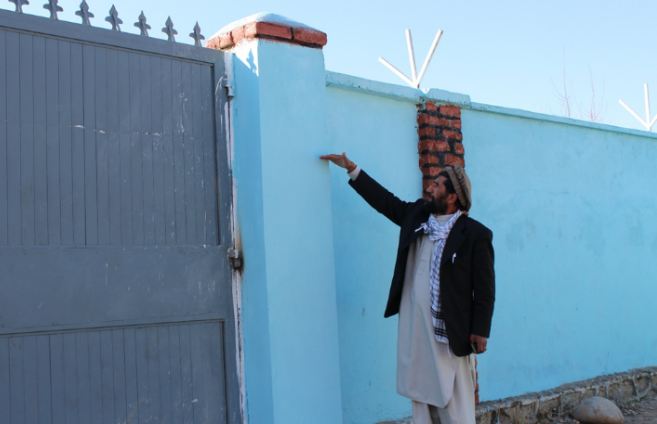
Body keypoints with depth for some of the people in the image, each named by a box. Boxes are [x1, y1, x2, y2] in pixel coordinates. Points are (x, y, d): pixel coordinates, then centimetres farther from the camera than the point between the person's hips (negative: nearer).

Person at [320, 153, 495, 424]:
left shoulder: (475, 234, -10)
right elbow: (385, 200, 18)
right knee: (422, 395, 14)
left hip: (449, 331, -6)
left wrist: (480, 331, -11)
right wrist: (352, 169, 17)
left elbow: (484, 288, -10)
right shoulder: (416, 215, 7)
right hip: (413, 327, 6)